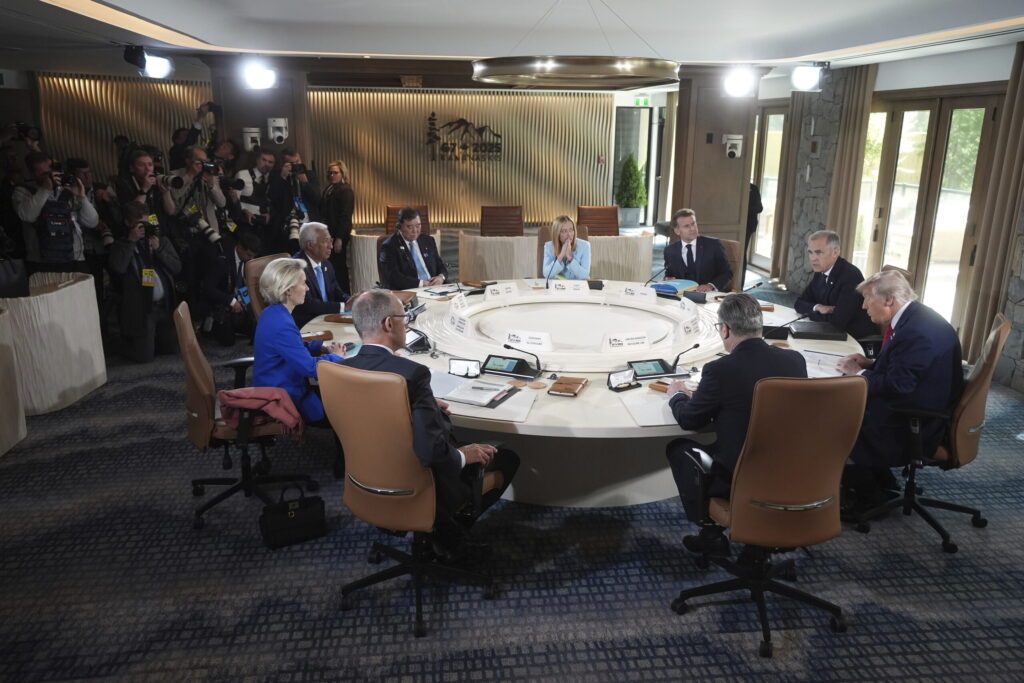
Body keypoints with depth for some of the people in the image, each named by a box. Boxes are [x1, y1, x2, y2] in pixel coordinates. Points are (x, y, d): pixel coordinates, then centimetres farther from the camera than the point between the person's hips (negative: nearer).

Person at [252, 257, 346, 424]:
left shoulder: (272, 314, 4)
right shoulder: (281, 325, -27)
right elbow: (309, 367, -25)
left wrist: (322, 347, 6)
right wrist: (335, 356, -8)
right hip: (286, 402, -9)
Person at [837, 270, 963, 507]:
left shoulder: (917, 332, -28)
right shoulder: (915, 317, 4)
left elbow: (897, 385, -27)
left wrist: (859, 373, -12)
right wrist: (870, 364, 3)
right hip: (919, 411, 10)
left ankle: (866, 497, 15)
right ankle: (879, 480, 20)